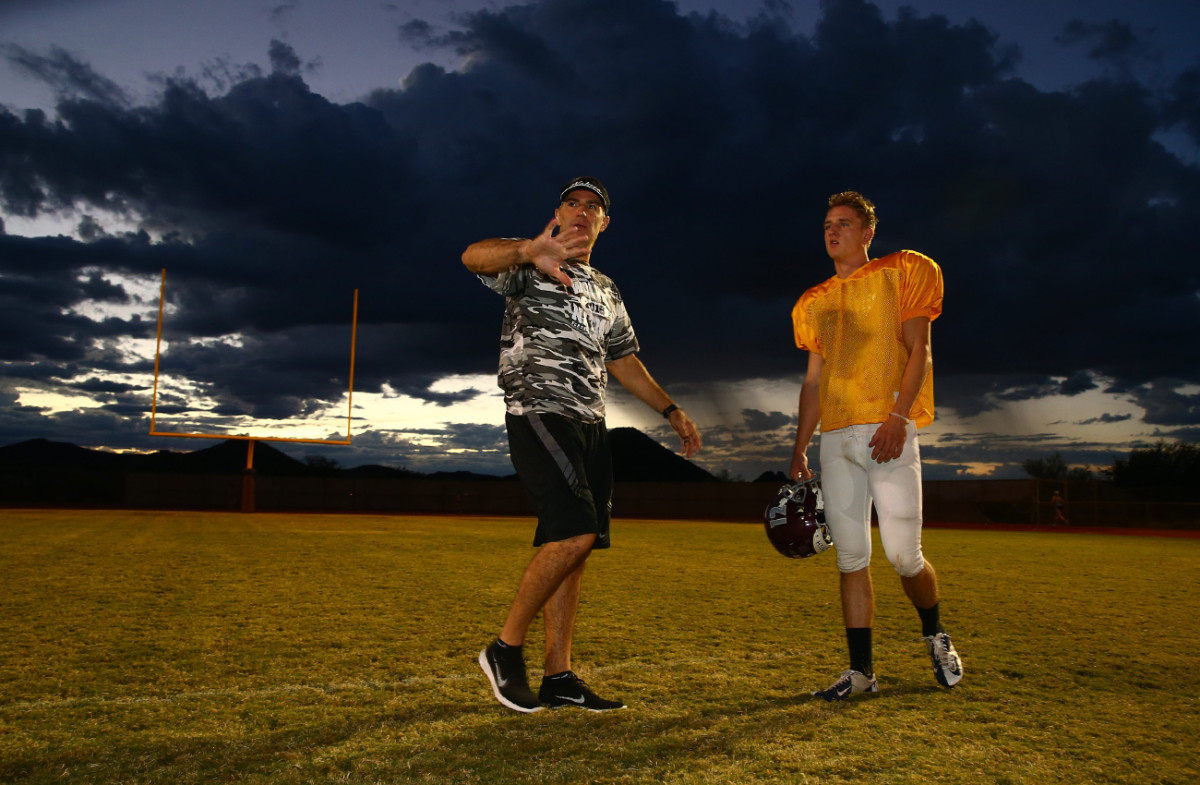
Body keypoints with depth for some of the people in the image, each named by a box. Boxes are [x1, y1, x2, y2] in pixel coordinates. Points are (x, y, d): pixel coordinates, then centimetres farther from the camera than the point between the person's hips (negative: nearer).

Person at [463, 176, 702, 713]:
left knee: (571, 543, 4)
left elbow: (623, 361, 29)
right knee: (575, 534, -19)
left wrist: (672, 412, 22)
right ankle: (505, 649, -3)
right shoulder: (529, 264, 2)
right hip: (538, 412, -7)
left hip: (590, 425, 7)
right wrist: (529, 251, -41)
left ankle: (559, 676, 9)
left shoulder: (606, 291, 24)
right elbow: (474, 257, -20)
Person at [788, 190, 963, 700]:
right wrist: (800, 449, 13)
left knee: (903, 554, -7)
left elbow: (918, 349, -2)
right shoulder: (815, 302, 20)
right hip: (835, 438, 5)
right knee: (850, 558, 4)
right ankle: (861, 670, 11)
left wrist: (898, 417, -16)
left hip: (887, 431, -5)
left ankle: (935, 635, 23)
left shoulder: (902, 273, 6)